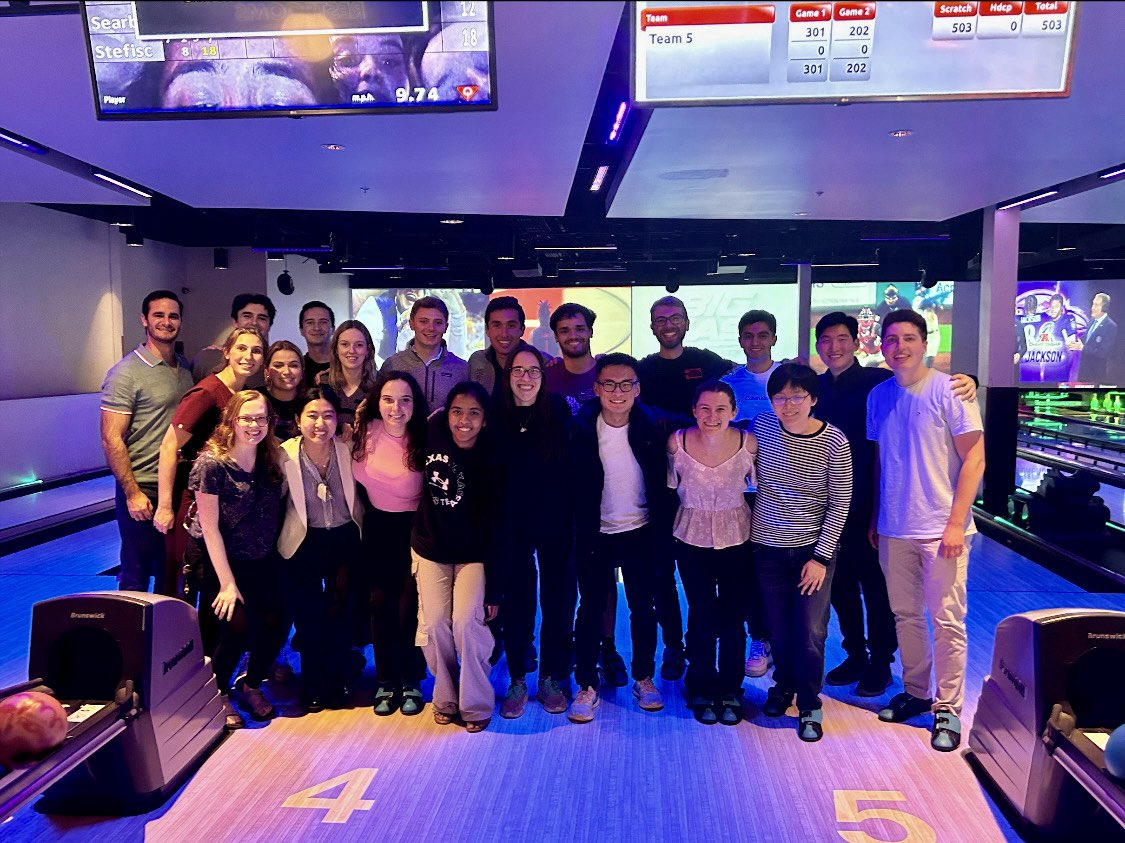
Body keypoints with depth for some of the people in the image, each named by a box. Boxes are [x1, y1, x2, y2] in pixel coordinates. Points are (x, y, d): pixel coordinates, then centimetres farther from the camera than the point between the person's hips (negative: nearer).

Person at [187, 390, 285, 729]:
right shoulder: (212, 463, -16)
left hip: (261, 561, 4)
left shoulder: (271, 460, -1)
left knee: (276, 621, -13)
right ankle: (218, 692, 8)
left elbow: (273, 512, 5)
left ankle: (251, 685, 16)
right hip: (219, 560, -4)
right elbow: (210, 528, -15)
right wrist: (227, 583, -15)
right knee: (239, 625, -20)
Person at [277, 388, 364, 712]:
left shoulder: (347, 451, -11)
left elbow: (358, 495, 2)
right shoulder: (285, 455, -14)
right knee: (308, 618, 9)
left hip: (345, 540, 1)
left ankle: (337, 683, 29)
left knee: (340, 615, 8)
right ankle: (313, 687, 29)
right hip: (304, 543, -1)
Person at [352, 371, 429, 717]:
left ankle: (411, 681, 17)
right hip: (378, 529, 3)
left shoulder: (424, 437, -15)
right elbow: (355, 474, 11)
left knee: (410, 607, -3)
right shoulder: (365, 432, -7)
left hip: (415, 529, -2)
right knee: (380, 604, 4)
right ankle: (386, 681, 21)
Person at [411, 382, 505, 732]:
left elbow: (495, 528, -15)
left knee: (467, 622, -13)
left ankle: (476, 704, 7)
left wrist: (494, 589, -15)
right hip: (430, 548, 3)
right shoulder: (433, 433, -12)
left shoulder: (490, 461, -18)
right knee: (434, 625, 0)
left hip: (473, 555, -3)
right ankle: (445, 699, 21)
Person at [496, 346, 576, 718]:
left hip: (555, 522, 0)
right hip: (513, 524, 0)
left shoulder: (557, 410, -4)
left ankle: (551, 679, 25)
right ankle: (517, 681, 23)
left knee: (558, 599, 8)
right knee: (516, 600, 8)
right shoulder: (497, 417, -3)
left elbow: (572, 466, -4)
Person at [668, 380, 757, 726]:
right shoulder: (677, 442, -14)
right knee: (700, 616, 8)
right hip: (692, 539, 0)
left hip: (737, 538, 0)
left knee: (733, 617, 8)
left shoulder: (748, 443, -14)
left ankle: (730, 691, 28)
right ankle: (701, 691, 28)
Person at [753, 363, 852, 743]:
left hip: (813, 548, -2)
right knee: (779, 629, 11)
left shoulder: (834, 441, -12)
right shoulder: (763, 426, -5)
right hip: (768, 546, 2)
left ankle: (809, 706, 22)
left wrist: (820, 557, -10)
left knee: (810, 633, 0)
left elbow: (839, 504, -8)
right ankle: (783, 684, 38)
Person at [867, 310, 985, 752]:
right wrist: (874, 518, 12)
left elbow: (974, 458, -9)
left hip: (940, 529, -5)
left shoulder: (949, 390, -9)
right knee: (905, 615, 14)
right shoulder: (879, 396, 6)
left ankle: (947, 708, 16)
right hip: (893, 529, 5)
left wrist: (955, 523, -14)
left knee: (946, 620, 2)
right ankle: (915, 693, 30)